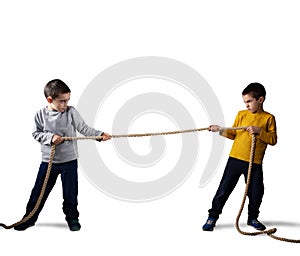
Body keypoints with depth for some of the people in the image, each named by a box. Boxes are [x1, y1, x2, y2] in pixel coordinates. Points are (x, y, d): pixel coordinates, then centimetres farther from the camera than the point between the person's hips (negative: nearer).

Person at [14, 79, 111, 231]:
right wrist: (50, 137, -17)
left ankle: (72, 218, 28)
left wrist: (99, 134, -19)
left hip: (69, 160, 0)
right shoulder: (41, 115, -5)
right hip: (48, 161, 0)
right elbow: (36, 133, 0)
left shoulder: (71, 112, -7)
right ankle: (29, 218, 26)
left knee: (70, 192, 9)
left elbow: (83, 128, -6)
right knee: (39, 191, 9)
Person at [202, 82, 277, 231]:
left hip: (255, 163, -1)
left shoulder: (268, 118, -1)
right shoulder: (241, 114, 7)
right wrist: (220, 130, -2)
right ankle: (212, 217, 14)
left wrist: (259, 131, -19)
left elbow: (273, 139, -7)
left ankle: (252, 218, 31)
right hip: (235, 159, 1)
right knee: (224, 188, 3)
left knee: (256, 193, 8)